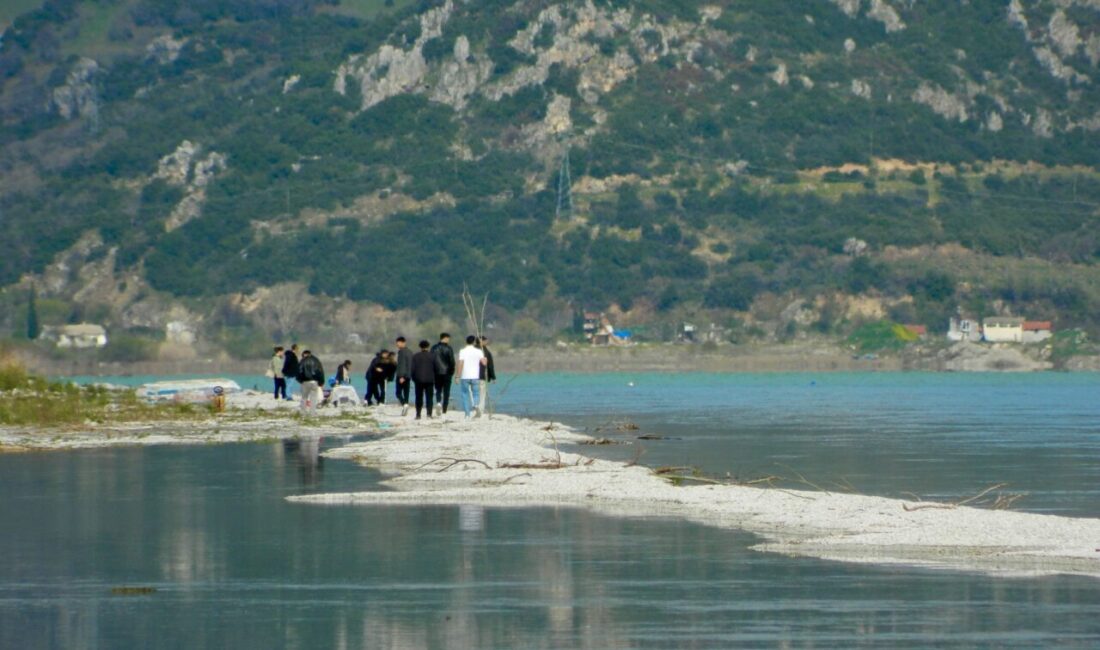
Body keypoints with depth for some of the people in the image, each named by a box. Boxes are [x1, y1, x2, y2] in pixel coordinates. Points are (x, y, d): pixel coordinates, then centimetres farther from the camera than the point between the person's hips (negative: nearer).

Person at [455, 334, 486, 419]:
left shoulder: (462, 351, -4)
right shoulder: (478, 351, 0)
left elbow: (460, 364, -11)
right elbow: (484, 362, -6)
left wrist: (458, 376, -8)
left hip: (464, 377, -1)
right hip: (475, 377, 1)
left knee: (465, 395, 8)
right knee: (475, 393, 13)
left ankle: (467, 414, 4)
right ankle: (475, 405, -19)